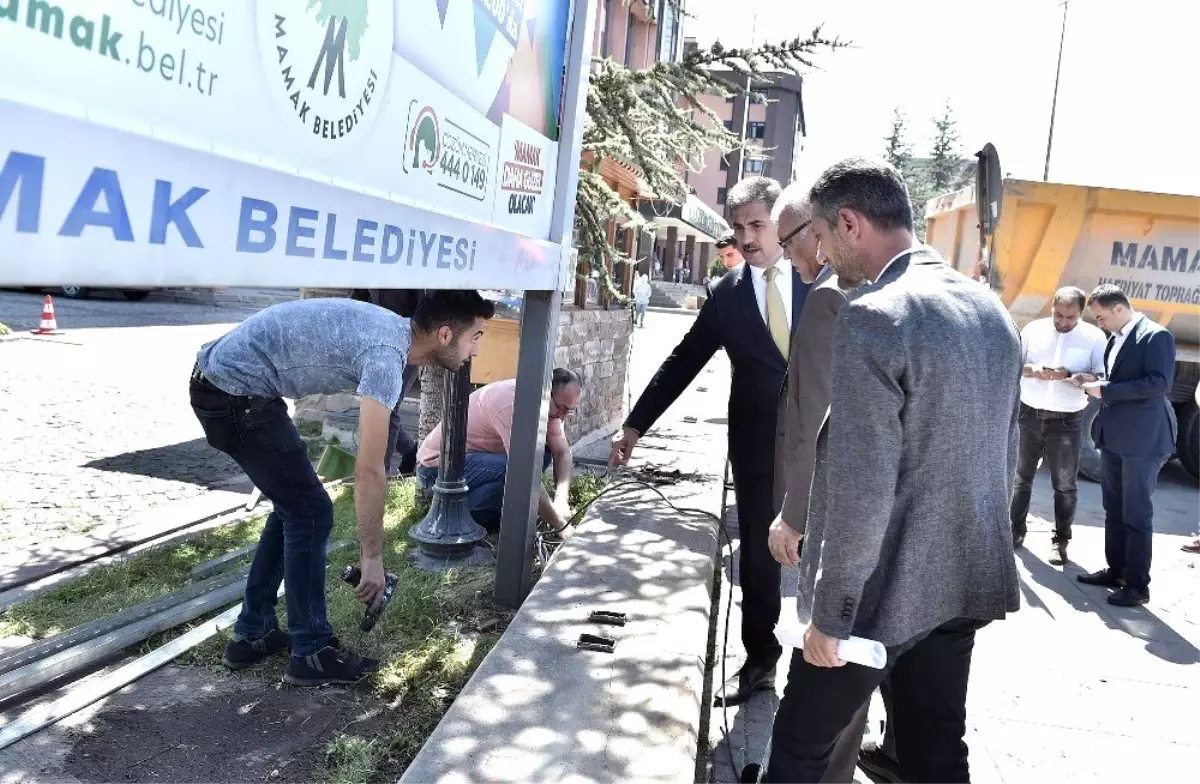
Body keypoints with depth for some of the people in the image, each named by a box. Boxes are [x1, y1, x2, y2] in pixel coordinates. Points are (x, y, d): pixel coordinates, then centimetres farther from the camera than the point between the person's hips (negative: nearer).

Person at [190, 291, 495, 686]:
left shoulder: (389, 329, 6)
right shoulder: (386, 354, -22)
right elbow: (369, 469, -21)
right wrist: (372, 557, -13)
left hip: (219, 378, 10)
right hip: (236, 393, -10)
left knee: (294, 507, 16)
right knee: (311, 512, -3)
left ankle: (252, 635, 26)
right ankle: (312, 653, 9)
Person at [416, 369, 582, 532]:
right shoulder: (510, 405, -33)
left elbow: (562, 452, -4)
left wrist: (561, 501, -20)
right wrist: (558, 523, -30)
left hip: (475, 456, 9)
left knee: (542, 454, -6)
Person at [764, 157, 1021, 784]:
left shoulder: (873, 316, -22)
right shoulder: (993, 310, 5)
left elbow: (861, 490, -24)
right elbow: (1003, 453, 13)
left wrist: (829, 614, -15)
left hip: (885, 592, -8)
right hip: (966, 582, 8)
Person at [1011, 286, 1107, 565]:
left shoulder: (1094, 337, -3)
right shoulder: (1033, 329, 0)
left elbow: (1103, 377, -6)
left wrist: (1077, 377, -25)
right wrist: (1032, 371, -18)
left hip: (1067, 421, -1)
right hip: (1029, 415, 2)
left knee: (1064, 485, 5)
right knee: (1022, 478, 10)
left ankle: (1060, 540, 15)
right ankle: (1016, 530, 22)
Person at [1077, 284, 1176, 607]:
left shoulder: (1156, 336, -13)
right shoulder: (1115, 338, 14)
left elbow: (1160, 383, -22)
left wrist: (1106, 390, -20)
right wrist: (1098, 385, 4)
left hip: (1142, 441, -9)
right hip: (1113, 438, 9)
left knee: (1137, 514, -2)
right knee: (1114, 510, 16)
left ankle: (1138, 585, 7)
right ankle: (1115, 570, 28)